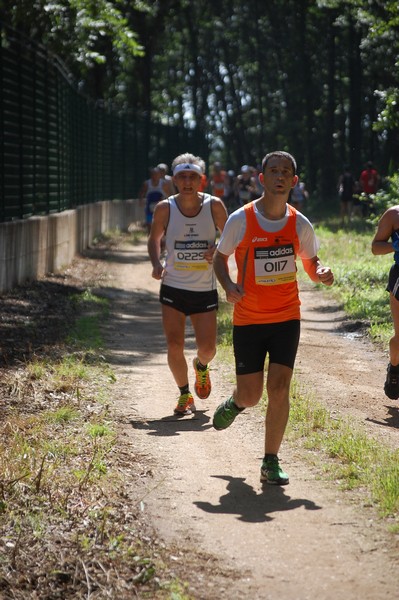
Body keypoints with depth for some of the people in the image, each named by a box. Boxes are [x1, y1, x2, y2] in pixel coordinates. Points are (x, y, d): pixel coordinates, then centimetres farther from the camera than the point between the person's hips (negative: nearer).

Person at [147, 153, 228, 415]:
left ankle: (201, 366, 36)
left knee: (207, 348, -2)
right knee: (174, 345, -8)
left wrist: (217, 250, -17)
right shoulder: (165, 208, -6)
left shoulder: (214, 206, -7)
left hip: (205, 289, 0)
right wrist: (156, 263, -10)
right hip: (173, 287, 0)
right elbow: (154, 239, 9)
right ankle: (184, 394, 16)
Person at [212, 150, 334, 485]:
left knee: (279, 388, -9)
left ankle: (271, 463, 3)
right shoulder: (240, 220, -9)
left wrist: (322, 274, -13)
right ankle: (235, 404, 41)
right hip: (248, 319, -1)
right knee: (250, 395, 1)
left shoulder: (300, 225, -1)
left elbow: (311, 263, 11)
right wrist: (228, 285, -16)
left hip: (286, 318, 1)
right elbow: (220, 257, 4)